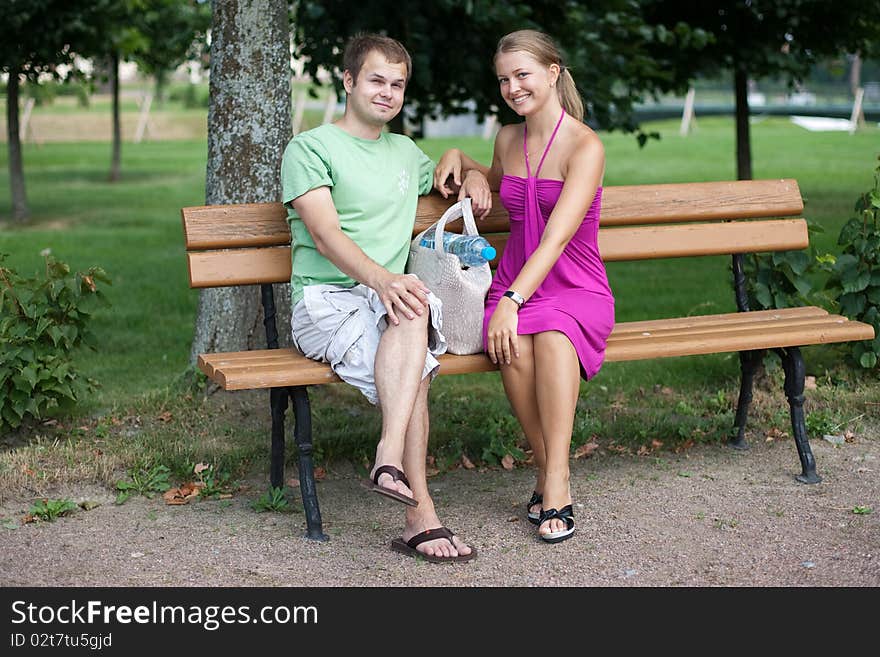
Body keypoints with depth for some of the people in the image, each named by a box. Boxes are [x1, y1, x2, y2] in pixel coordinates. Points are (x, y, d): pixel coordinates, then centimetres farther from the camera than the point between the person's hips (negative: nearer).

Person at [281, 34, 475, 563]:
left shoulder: (406, 153, 25)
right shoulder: (311, 148, 4)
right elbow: (325, 235, -11)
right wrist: (382, 279, -29)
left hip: (389, 301, 5)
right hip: (324, 301, -4)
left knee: (416, 307, -35)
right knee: (414, 370, -34)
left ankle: (391, 459, -42)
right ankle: (421, 514, -37)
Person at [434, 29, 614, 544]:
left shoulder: (585, 146, -9)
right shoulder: (508, 140, 11)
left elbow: (556, 237, -21)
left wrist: (513, 302, -32)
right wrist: (461, 161, 17)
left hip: (579, 292, -4)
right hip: (515, 286, 4)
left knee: (553, 338, -39)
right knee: (514, 348, -32)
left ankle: (554, 483, -33)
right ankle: (552, 476, -19)